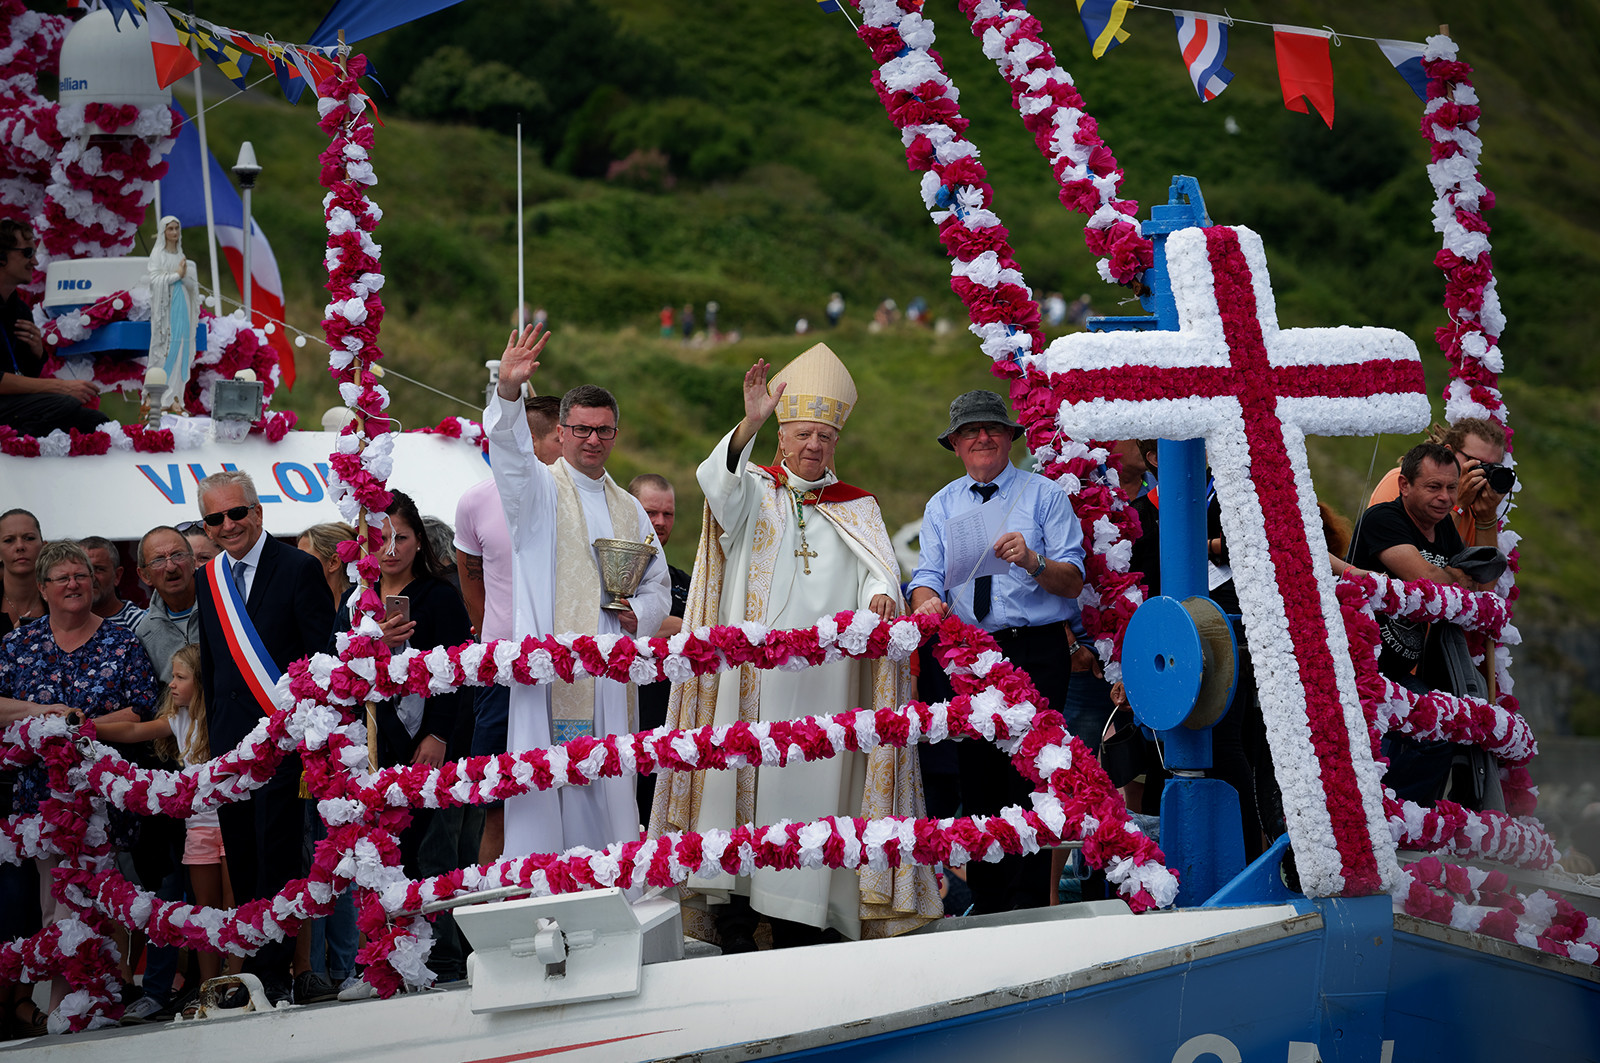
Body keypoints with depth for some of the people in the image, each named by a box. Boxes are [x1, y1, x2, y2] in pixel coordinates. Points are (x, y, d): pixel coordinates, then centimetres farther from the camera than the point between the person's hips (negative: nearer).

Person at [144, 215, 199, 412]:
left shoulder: (180, 255, 15)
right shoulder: (158, 254, -2)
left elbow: (192, 284, 12)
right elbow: (154, 279, -14)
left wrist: (184, 276, -8)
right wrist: (176, 274, -12)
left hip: (181, 305, 6)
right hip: (165, 306, -6)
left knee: (180, 349, 1)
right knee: (165, 348, -7)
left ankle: (174, 396, 2)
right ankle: (163, 397, -6)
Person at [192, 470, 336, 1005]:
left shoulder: (299, 569, -4)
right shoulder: (208, 582, 14)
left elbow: (324, 656, -6)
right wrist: (214, 732, 15)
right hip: (230, 741, 6)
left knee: (276, 856, -8)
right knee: (242, 859, 7)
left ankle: (274, 971, -5)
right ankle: (258, 971, 13)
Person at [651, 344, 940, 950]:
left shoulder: (856, 509, 17)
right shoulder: (754, 492, 11)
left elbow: (878, 568, 1)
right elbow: (719, 483, -13)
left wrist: (881, 594, -24)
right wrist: (750, 425, -32)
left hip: (823, 678, 2)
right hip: (752, 669, -2)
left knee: (811, 782, -2)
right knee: (741, 779, -8)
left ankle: (798, 925, 2)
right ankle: (734, 927, -6)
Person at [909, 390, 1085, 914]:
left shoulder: (1044, 495, 3)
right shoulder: (941, 506, 15)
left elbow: (1073, 581, -4)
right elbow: (927, 576, 5)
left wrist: (1032, 562, -24)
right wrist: (927, 601, -18)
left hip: (1036, 654, -4)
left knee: (1028, 778, -9)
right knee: (977, 781, 5)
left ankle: (1029, 905, -6)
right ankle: (986, 903, 12)